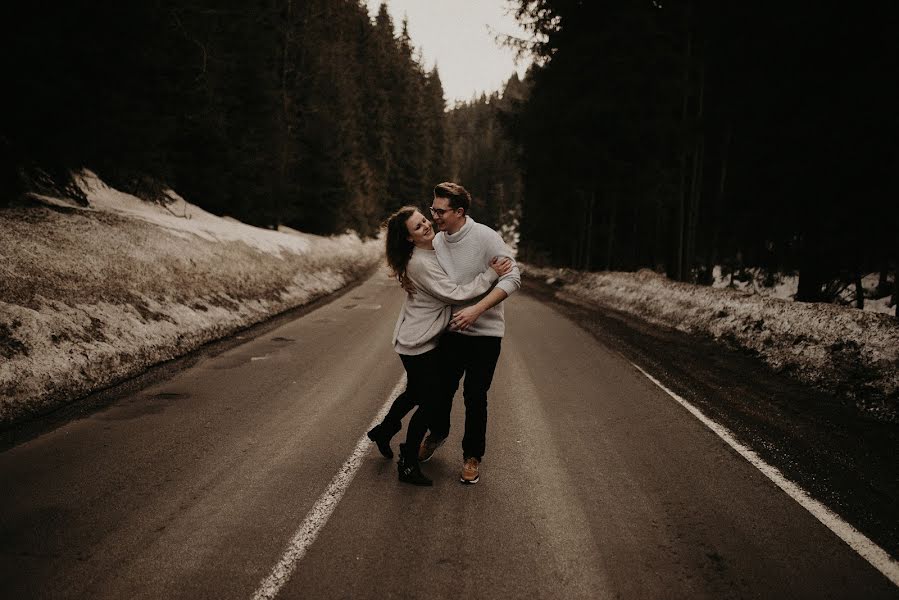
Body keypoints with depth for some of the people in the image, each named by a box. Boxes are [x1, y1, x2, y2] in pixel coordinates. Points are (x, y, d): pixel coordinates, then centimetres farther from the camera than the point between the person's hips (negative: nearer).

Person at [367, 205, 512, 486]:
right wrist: (490, 274, -24)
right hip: (418, 344, -9)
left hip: (430, 338, 9)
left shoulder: (438, 247, 3)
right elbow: (454, 294, -27)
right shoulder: (420, 263, -26)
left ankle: (383, 431, 47)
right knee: (428, 402, 1)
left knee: (416, 393, 26)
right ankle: (408, 464, 16)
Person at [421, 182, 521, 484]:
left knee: (475, 397, 3)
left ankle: (472, 456, 23)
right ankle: (437, 433, 45)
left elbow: (512, 278, -20)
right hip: (451, 331, 5)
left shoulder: (486, 237, -17)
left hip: (484, 332, -5)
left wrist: (476, 310, -28)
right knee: (442, 388, 16)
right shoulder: (436, 242, 1)